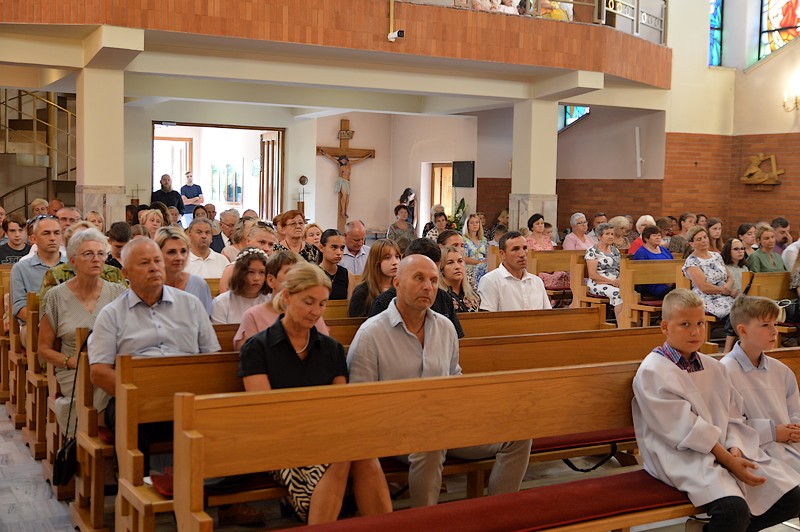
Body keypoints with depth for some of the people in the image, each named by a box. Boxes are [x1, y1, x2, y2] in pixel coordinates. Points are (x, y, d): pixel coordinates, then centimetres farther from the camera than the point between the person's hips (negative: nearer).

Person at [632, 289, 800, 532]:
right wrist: (727, 460, -17)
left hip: (729, 451, 8)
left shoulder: (713, 367, 17)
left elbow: (732, 417, 11)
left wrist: (735, 449, -10)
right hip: (682, 457, -8)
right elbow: (685, 428, -15)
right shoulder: (652, 371, -9)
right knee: (734, 509, -32)